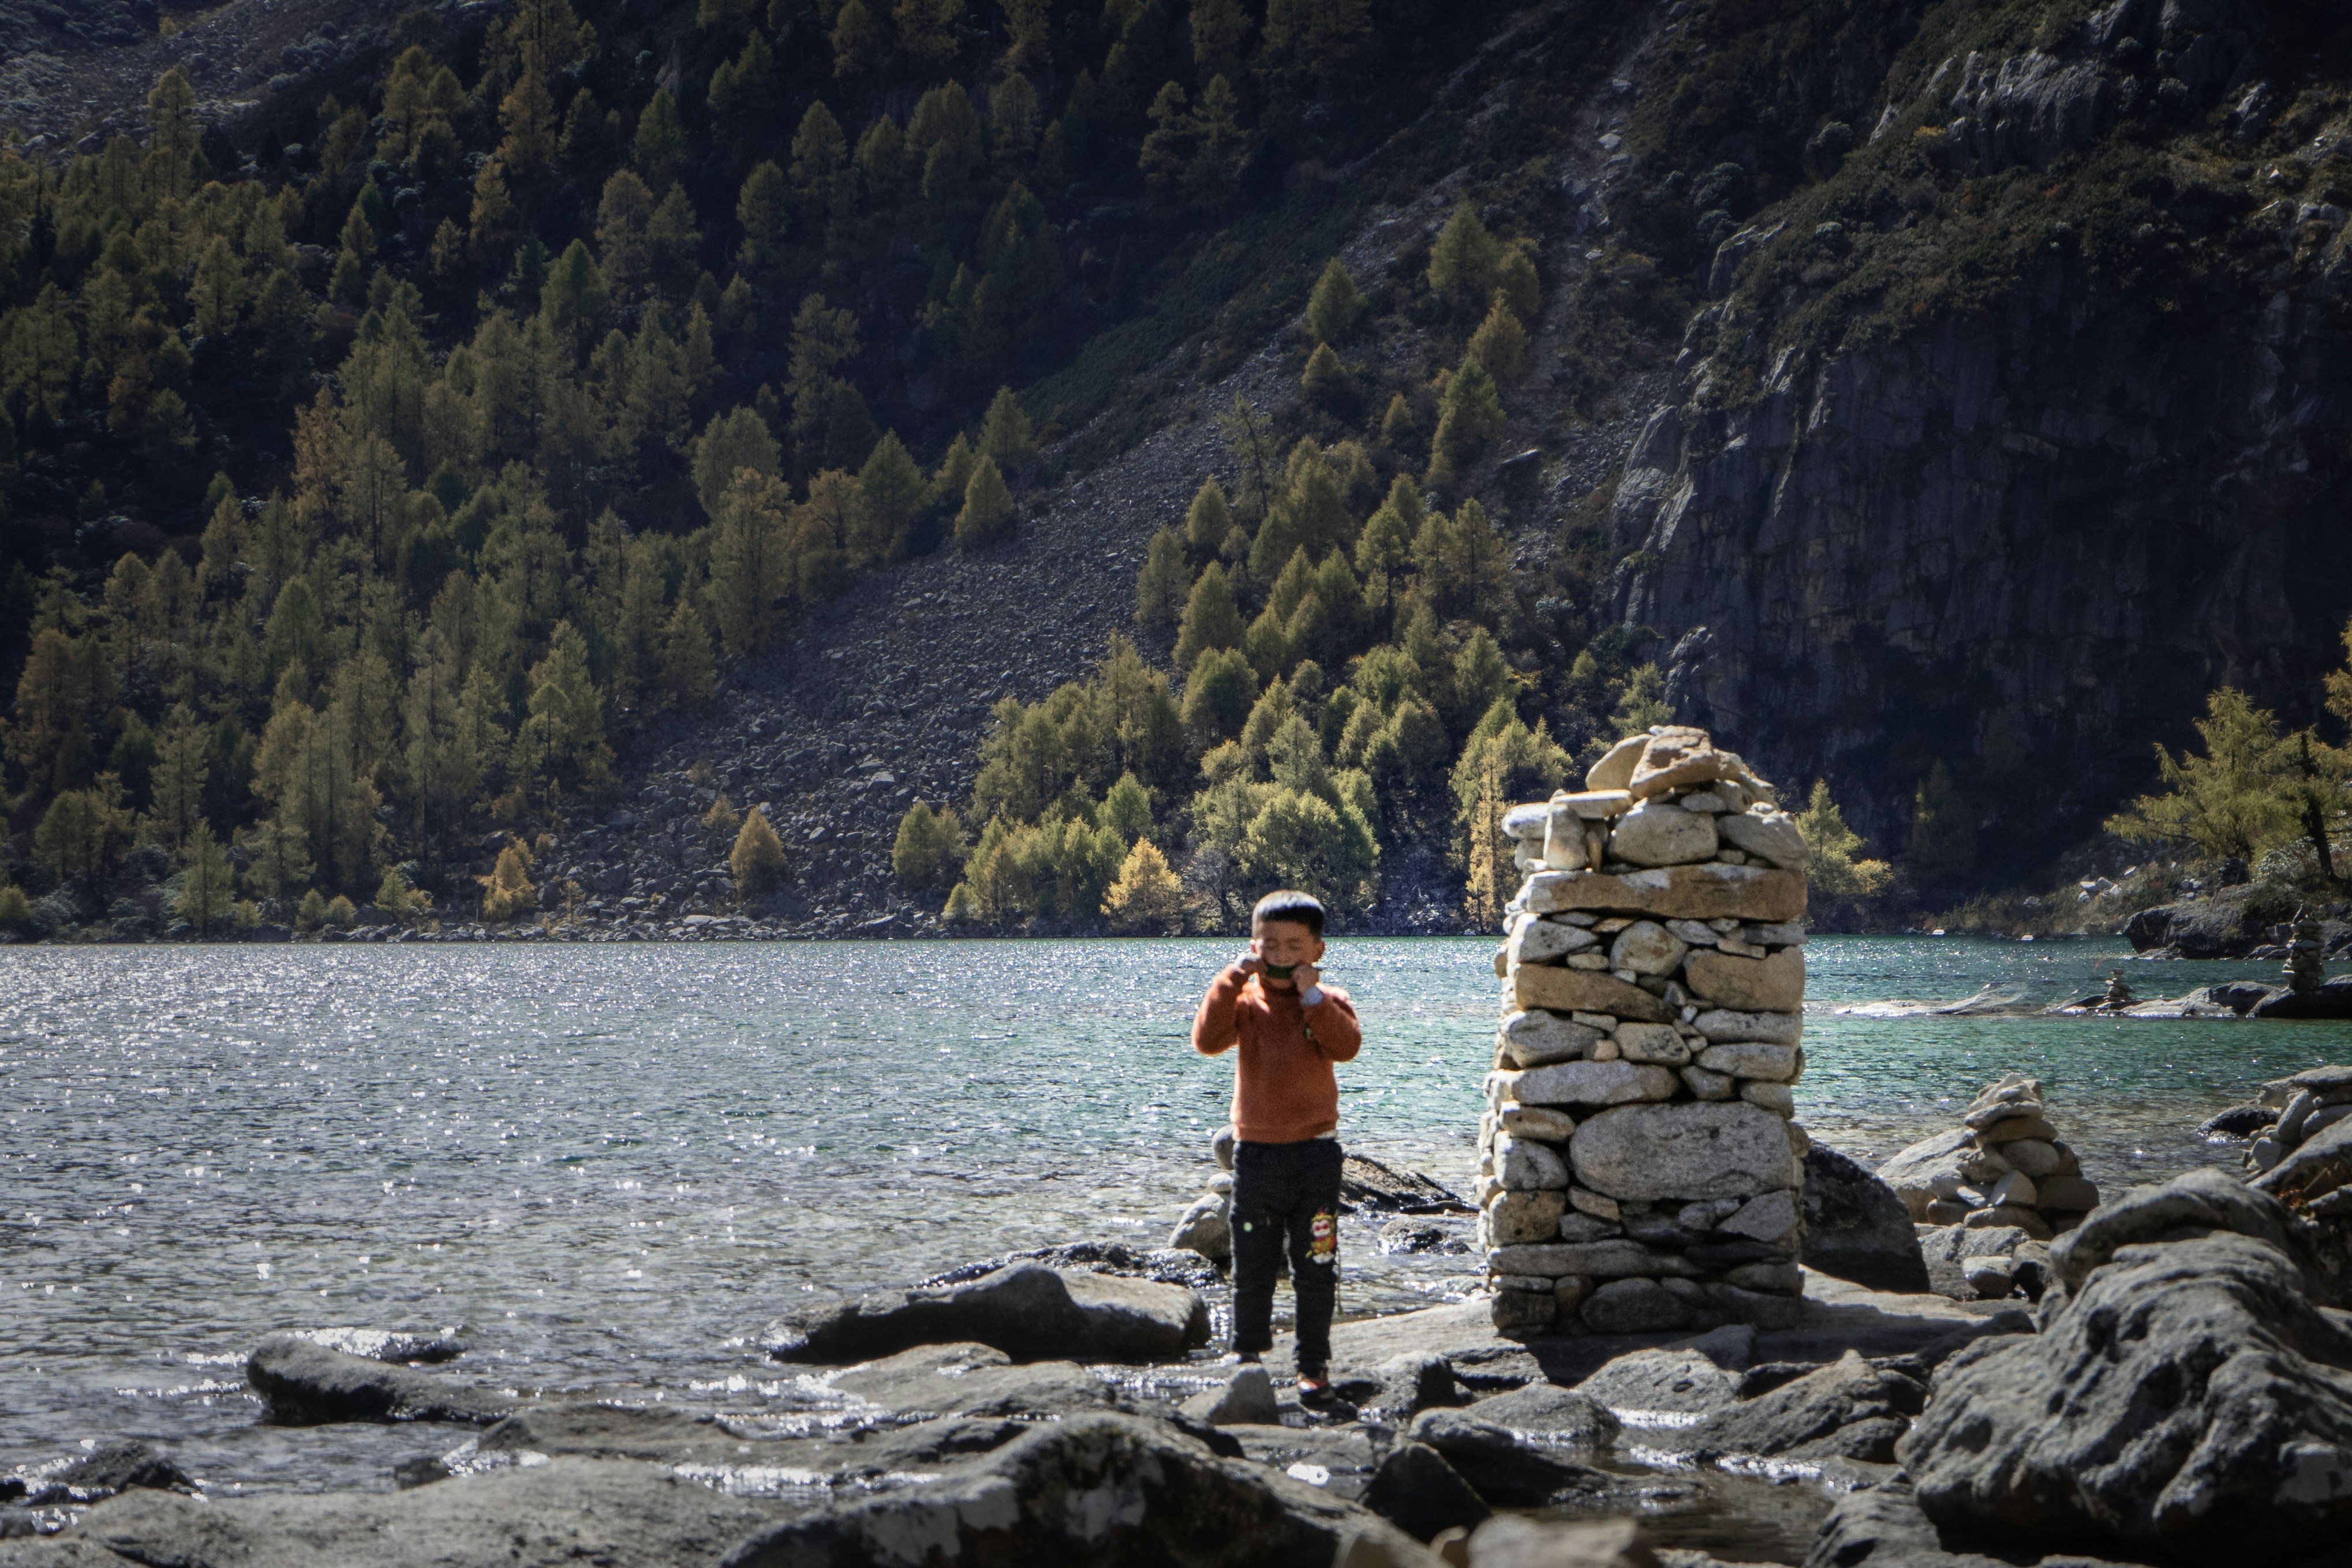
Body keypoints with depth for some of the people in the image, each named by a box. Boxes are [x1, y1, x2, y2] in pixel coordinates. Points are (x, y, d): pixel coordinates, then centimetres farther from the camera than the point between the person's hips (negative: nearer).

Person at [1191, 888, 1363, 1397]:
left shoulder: (1328, 1002, 0)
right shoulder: (1245, 1001, 2)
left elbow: (1346, 1046, -19)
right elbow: (1207, 1041, -16)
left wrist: (1312, 996, -22)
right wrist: (1231, 981, -20)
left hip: (1315, 1150, -1)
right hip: (1255, 1150, 1)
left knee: (1315, 1268, 2)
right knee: (1251, 1266, 9)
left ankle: (1314, 1363, 12)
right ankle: (1247, 1352, 23)